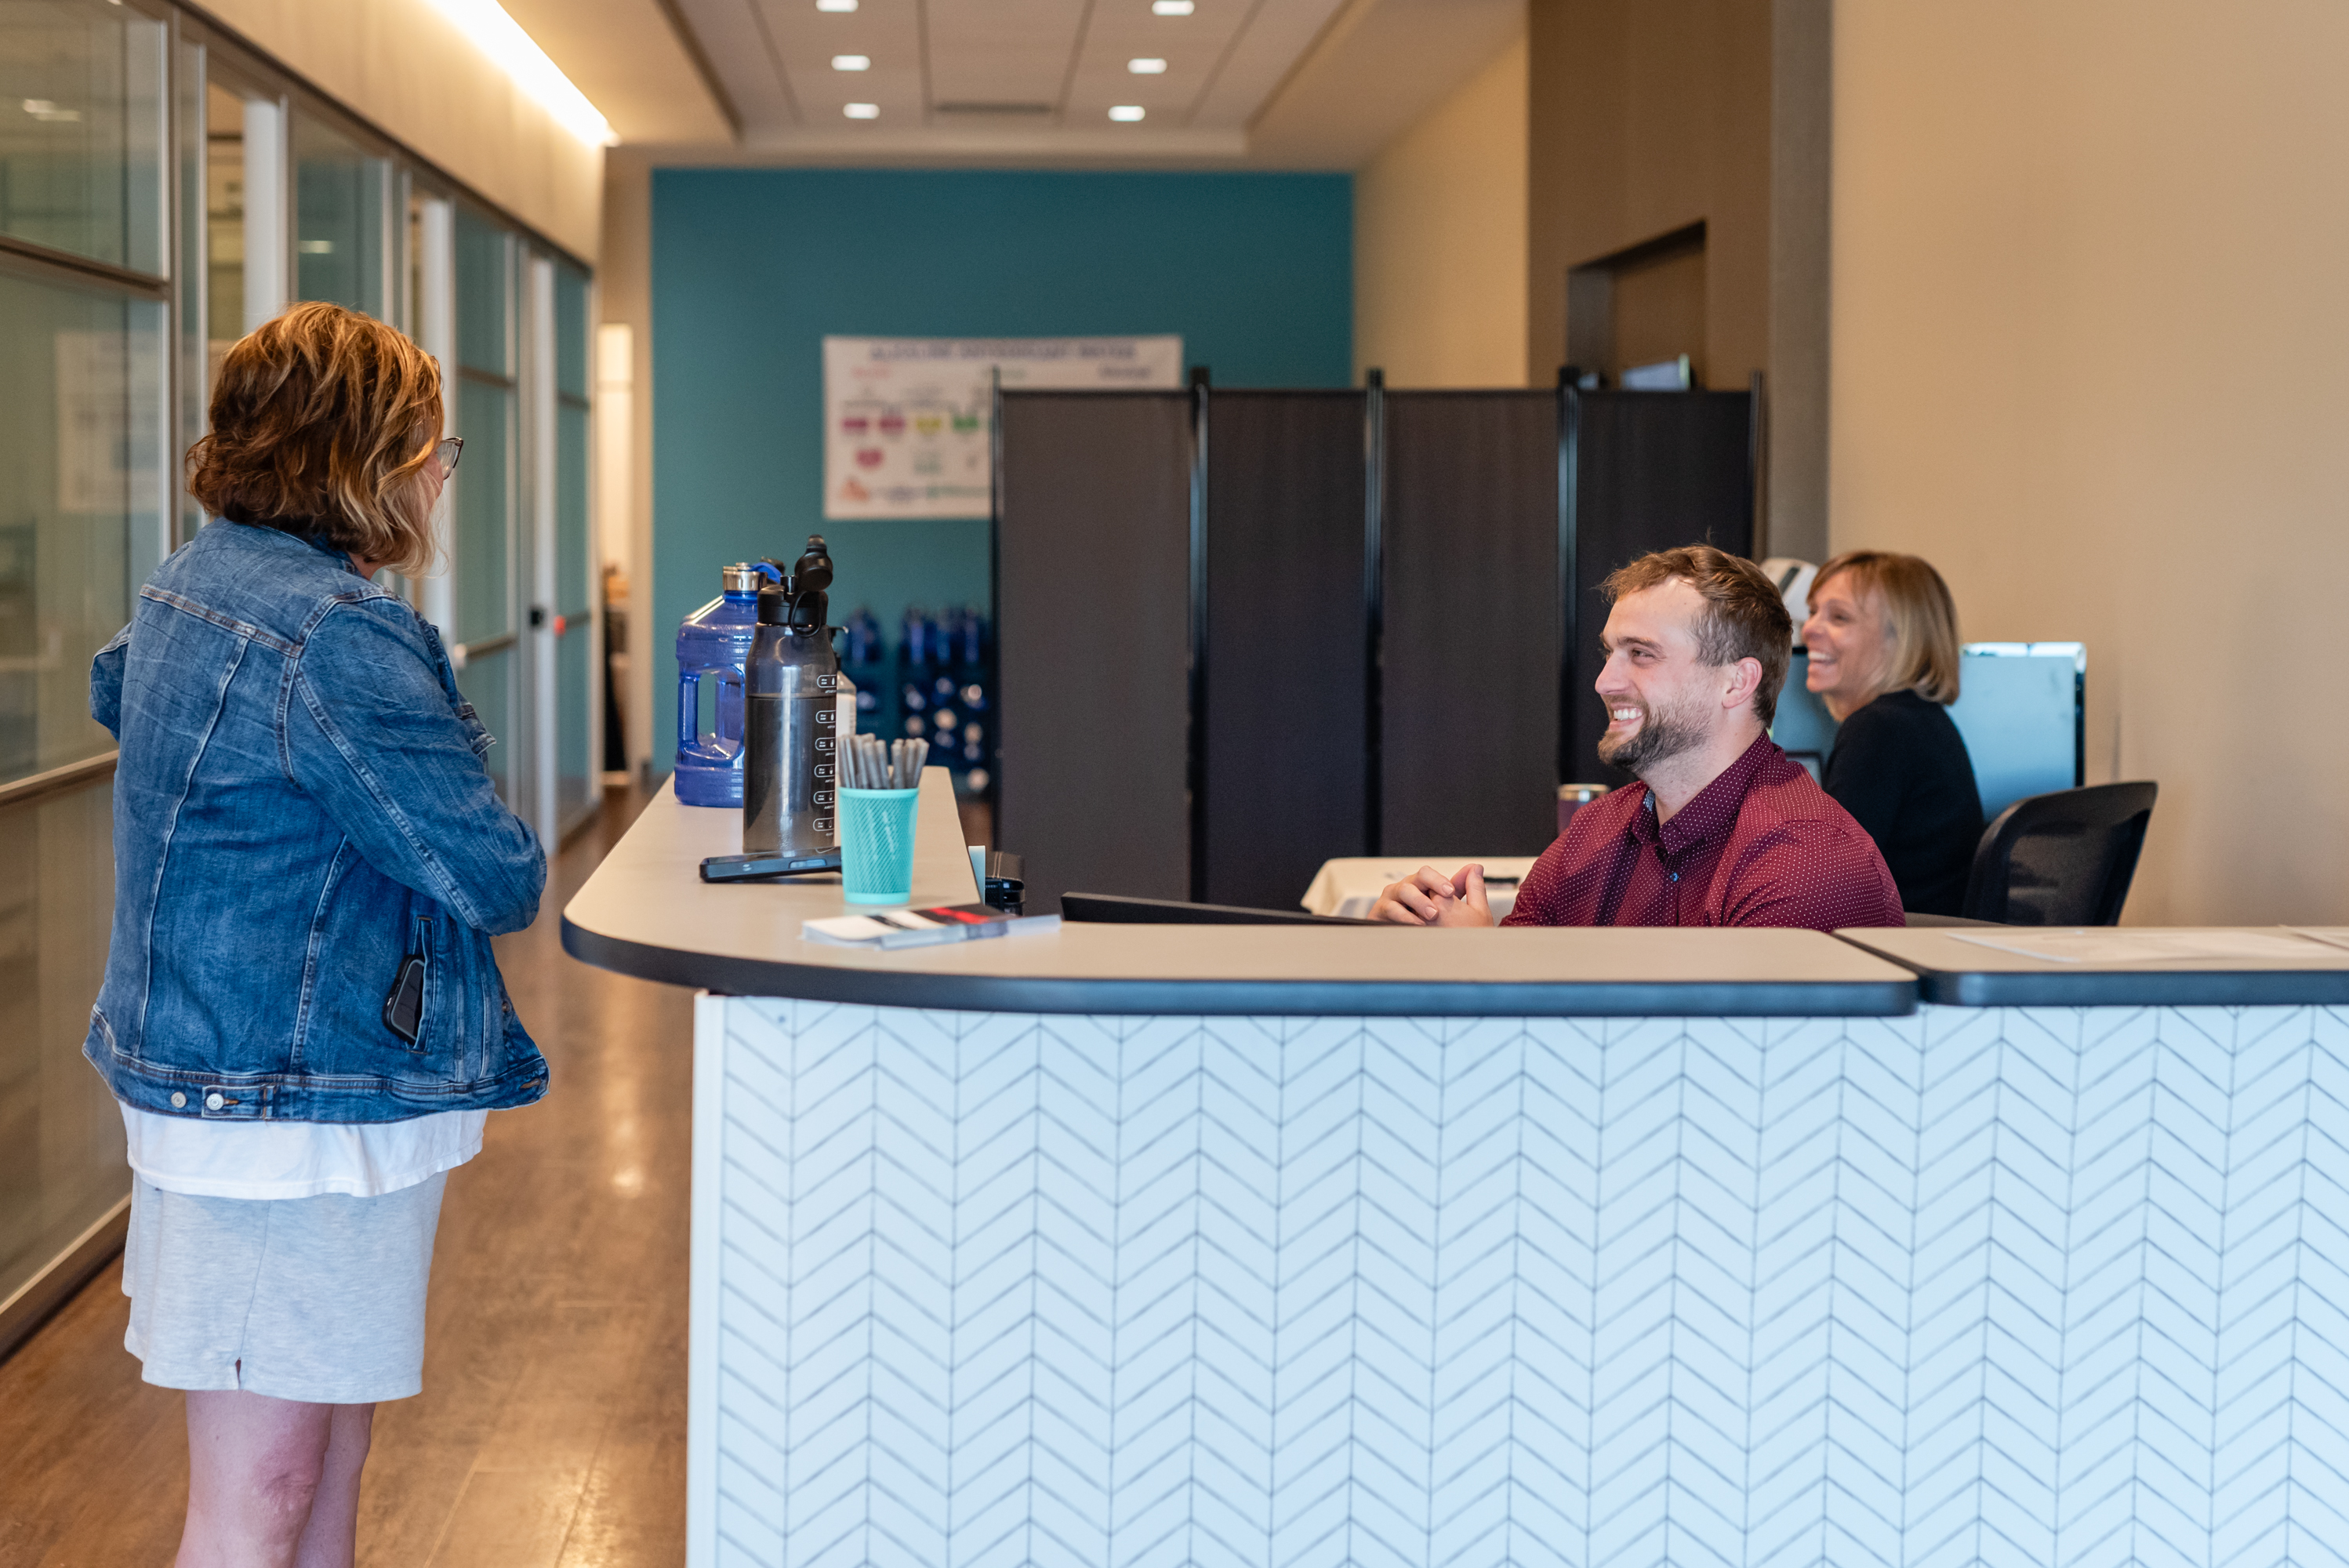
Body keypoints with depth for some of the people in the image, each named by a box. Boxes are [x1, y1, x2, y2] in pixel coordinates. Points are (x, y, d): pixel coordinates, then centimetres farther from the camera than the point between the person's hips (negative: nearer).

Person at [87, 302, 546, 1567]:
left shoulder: (188, 584, 9)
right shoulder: (336, 635, -22)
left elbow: (113, 688, 34)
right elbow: (490, 871, -20)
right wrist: (516, 874, 1)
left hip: (201, 1067, 11)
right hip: (294, 1108, -11)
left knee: (335, 1428, 21)